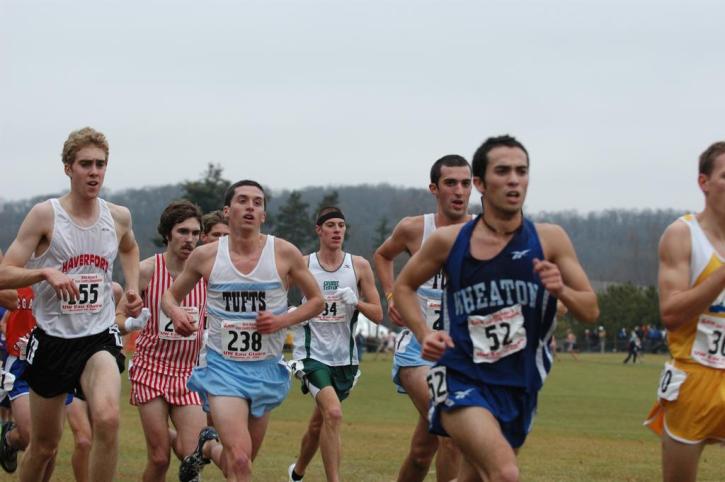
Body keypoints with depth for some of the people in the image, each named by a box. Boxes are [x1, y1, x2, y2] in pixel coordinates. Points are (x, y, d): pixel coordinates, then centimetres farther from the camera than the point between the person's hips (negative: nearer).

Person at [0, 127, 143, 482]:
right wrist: (45, 272, -27)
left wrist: (132, 288, 13)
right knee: (44, 446, 10)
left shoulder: (119, 217, 3)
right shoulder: (44, 215, -8)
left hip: (99, 336, 1)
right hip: (52, 337, -1)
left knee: (107, 419, -28)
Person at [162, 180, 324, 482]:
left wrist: (283, 321, -11)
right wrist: (175, 313, -12)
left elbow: (316, 301, 7)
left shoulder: (284, 253, -4)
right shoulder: (205, 256, -3)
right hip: (222, 364, -2)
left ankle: (208, 447, 46)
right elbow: (170, 295, 12)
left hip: (266, 369, 2)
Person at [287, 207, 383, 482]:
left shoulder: (359, 266, 3)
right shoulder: (302, 265, -3)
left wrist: (357, 302, -15)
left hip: (344, 357, 3)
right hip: (312, 354, -3)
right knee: (333, 413, -24)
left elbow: (378, 315, 4)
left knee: (318, 423, 16)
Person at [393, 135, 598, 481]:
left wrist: (560, 290, -19)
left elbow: (590, 311, 2)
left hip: (518, 390, 4)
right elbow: (404, 286, 13)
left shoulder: (549, 240, -1)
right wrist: (424, 334, -4)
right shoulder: (449, 241, -3)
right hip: (461, 381, -4)